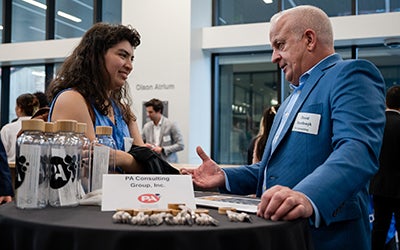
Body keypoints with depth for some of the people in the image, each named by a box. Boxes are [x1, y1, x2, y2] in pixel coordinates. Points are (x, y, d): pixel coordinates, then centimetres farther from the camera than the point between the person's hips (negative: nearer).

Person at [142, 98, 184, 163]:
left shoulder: (171, 125, -4)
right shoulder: (146, 126, 9)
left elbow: (180, 145, -7)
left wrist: (162, 149, -13)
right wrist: (144, 146, -6)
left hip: (168, 163, -3)